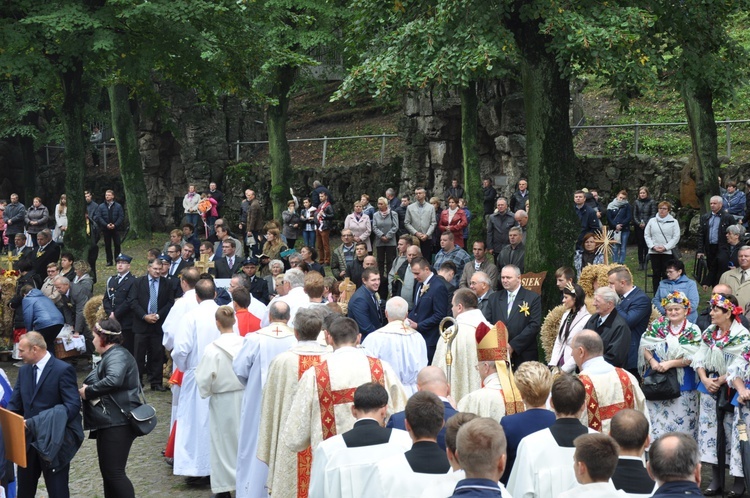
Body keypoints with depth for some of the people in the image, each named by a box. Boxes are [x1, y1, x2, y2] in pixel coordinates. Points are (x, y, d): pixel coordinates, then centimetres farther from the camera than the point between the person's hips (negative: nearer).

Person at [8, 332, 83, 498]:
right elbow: (14, 405, 10)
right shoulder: (24, 370, 10)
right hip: (28, 440, 7)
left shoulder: (63, 370, -12)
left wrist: (35, 422, -26)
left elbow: (73, 405, -19)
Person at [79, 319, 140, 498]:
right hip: (109, 423, 11)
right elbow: (98, 381, 16)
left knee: (114, 472, -11)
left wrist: (88, 391, -21)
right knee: (107, 471, 16)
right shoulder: (111, 355, 21)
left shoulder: (117, 355, -14)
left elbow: (114, 380, -32)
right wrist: (87, 389, -4)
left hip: (117, 423, -11)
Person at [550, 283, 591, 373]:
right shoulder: (566, 315, 11)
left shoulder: (587, 319, -13)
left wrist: (564, 369, -14)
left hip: (573, 369, -6)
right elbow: (558, 342, 11)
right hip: (560, 364, 6)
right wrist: (553, 364, 1)